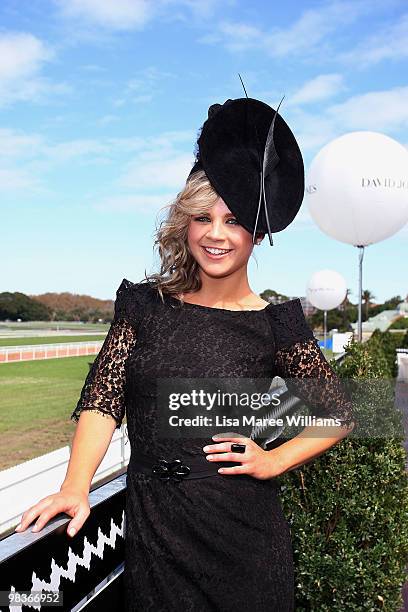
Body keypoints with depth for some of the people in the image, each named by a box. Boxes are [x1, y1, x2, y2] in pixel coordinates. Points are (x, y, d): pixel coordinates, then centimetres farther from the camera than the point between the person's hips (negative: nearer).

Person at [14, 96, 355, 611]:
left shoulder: (274, 325, -5)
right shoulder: (146, 305, 0)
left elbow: (338, 415, 4)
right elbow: (102, 398, -6)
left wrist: (273, 461, -7)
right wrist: (74, 487, -18)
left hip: (242, 531, -1)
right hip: (152, 528, 2)